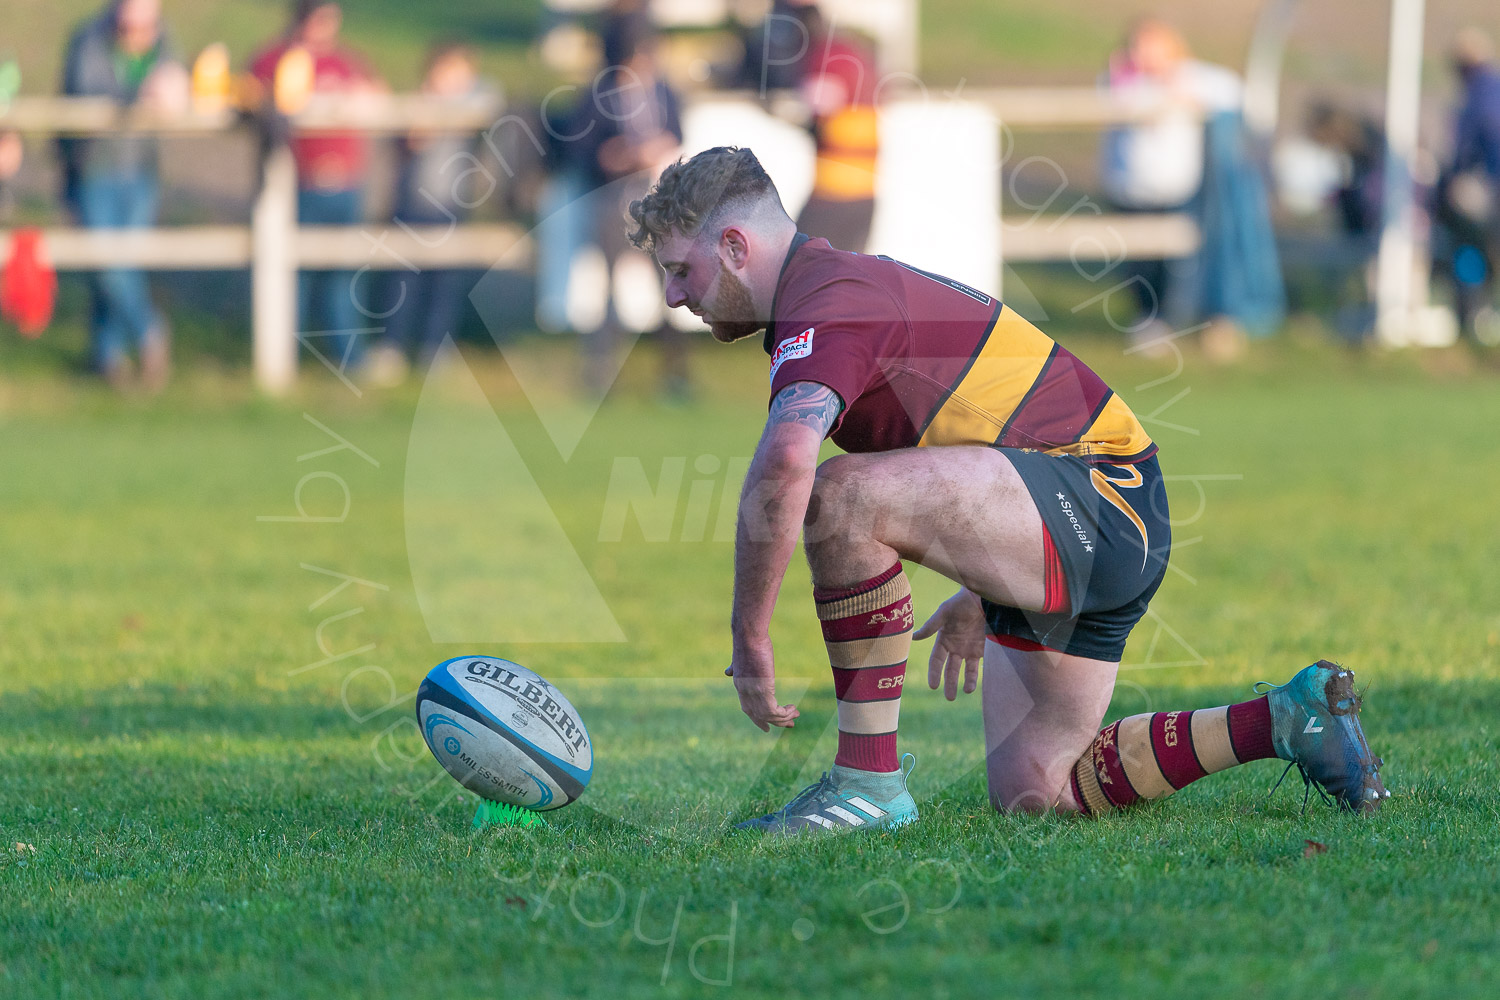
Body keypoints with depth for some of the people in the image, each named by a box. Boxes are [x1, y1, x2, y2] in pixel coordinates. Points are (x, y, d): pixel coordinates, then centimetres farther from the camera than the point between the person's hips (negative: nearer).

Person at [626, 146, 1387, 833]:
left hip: (1095, 503, -11)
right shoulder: (855, 283, 17)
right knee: (1029, 791, 12)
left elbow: (782, 464, -36)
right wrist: (980, 595, 33)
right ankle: (1285, 721, 18)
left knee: (842, 496, -28)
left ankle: (869, 778, -20)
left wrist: (750, 638, -27)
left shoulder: (824, 308, -16)